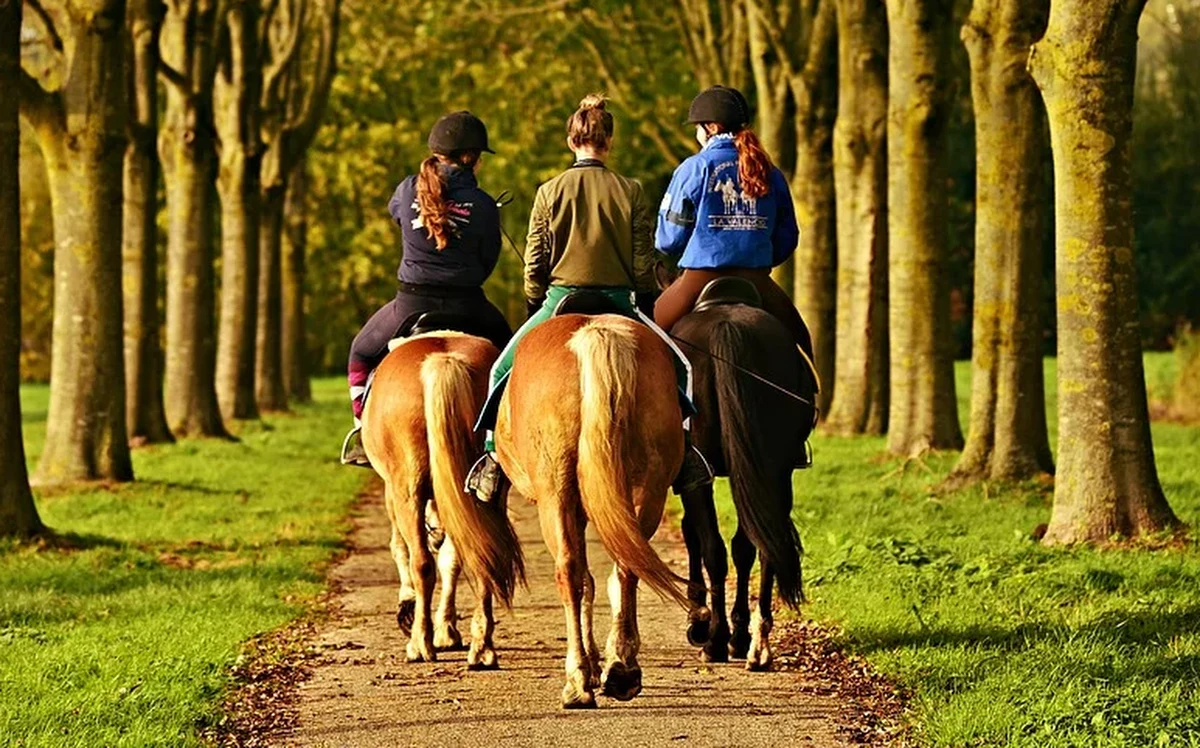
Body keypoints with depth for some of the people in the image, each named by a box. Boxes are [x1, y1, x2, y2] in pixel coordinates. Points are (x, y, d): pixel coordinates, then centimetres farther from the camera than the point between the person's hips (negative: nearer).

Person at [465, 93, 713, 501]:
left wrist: (534, 309, 14)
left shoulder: (550, 192, -2)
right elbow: (644, 264, 0)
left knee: (505, 368, 12)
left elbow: (535, 264, 1)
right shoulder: (631, 192, -2)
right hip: (620, 302, 1)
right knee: (676, 364, 17)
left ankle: (494, 456, 1)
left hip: (561, 300, -1)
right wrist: (643, 307, 14)